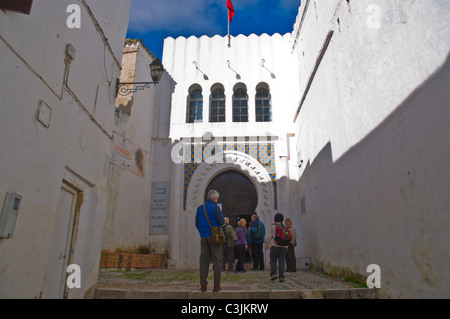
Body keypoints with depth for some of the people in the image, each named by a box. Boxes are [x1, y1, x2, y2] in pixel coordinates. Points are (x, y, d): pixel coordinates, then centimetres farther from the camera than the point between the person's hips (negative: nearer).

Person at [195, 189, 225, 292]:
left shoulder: (200, 208, 11)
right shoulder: (215, 207, -6)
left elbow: (197, 224, 15)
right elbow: (221, 222, -9)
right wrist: (221, 214, 10)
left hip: (203, 237, 5)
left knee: (204, 260, 8)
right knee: (217, 260, 1)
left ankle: (203, 285, 8)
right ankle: (216, 285, 1)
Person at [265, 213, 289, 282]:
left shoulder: (272, 226, -3)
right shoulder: (284, 226, 10)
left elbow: (270, 236, -7)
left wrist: (267, 244, 1)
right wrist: (286, 247, 19)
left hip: (274, 245, -3)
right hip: (283, 246, 4)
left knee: (273, 261, 5)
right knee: (281, 261, 6)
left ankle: (273, 274, -10)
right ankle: (281, 277, 2)